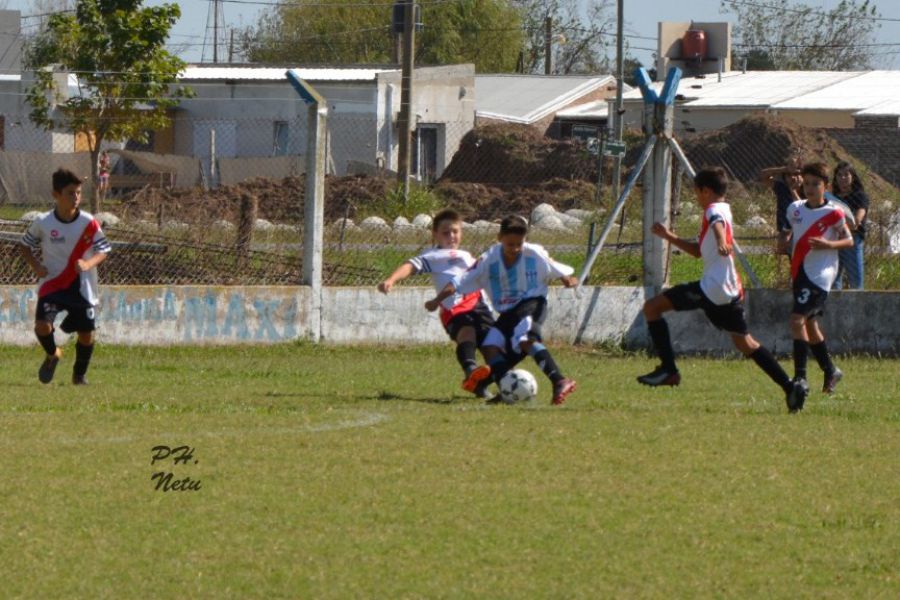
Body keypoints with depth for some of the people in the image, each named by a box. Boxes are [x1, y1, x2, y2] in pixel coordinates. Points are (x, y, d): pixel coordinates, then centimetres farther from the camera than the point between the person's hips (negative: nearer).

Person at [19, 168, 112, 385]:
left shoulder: (89, 224, -8)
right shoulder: (42, 223, -8)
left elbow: (103, 250, -1)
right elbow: (25, 245, 8)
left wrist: (88, 264, -22)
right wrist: (35, 265, -11)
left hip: (81, 286, 1)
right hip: (52, 283, -1)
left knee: (86, 333, 2)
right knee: (42, 326, -20)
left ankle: (79, 375, 27)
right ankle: (53, 354, 14)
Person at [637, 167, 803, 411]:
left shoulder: (714, 210, -5)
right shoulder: (723, 211, 25)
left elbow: (718, 224, -32)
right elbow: (698, 251, 34)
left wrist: (721, 241, -54)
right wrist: (669, 236, 29)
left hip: (712, 287, -10)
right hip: (731, 289, 10)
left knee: (652, 307, -5)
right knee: (745, 343, 16)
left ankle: (668, 370, -10)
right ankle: (789, 386, 7)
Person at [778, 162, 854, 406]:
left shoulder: (833, 213, -7)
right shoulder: (795, 209, 9)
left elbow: (849, 240, -2)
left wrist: (828, 244, -20)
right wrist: (785, 238, 2)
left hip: (820, 275, -7)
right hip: (799, 273, 7)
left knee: (798, 319, -20)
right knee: (809, 325, 17)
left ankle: (800, 378, -20)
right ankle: (830, 371, 35)